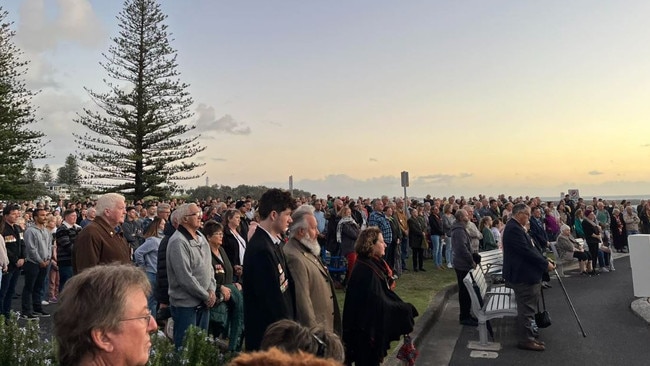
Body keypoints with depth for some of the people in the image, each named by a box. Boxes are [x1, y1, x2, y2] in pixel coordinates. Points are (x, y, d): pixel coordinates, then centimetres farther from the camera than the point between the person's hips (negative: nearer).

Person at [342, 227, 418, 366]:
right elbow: (379, 303, -27)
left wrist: (403, 307, 3)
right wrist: (404, 310, -15)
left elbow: (383, 293, 12)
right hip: (368, 326, -9)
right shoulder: (367, 270, -26)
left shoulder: (373, 264, 4)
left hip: (372, 324, 9)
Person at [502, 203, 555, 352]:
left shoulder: (516, 227, 14)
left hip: (527, 275, 11)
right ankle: (525, 339, 8)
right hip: (523, 276, -11)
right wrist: (545, 264, -14)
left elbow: (530, 249, 18)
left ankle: (529, 334, 32)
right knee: (526, 308, -2)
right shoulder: (514, 229, -21)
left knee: (528, 307, 20)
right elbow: (526, 251, -24)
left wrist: (545, 260, 9)